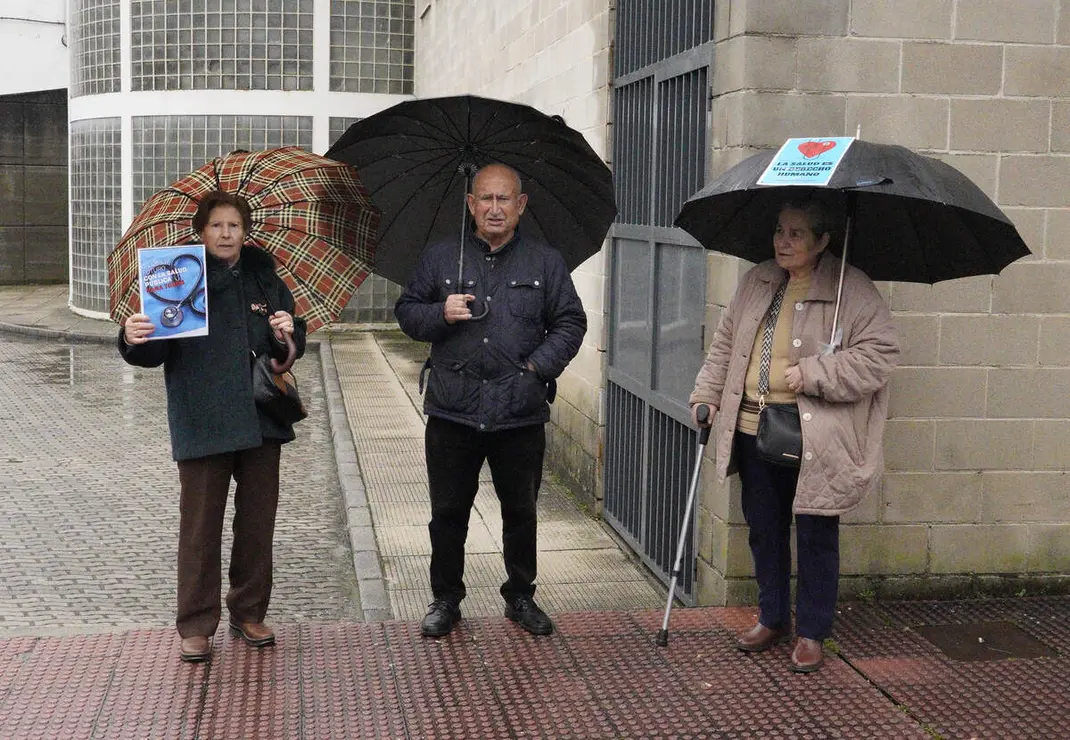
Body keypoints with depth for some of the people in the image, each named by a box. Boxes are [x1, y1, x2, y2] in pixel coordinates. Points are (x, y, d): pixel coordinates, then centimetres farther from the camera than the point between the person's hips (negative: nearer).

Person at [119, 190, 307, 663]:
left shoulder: (265, 278, 7)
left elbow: (291, 348, 14)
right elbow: (153, 353, -7)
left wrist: (286, 336, -8)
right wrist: (134, 340, -28)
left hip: (261, 422, 3)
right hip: (201, 425, -3)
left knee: (258, 522, 10)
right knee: (200, 527, 2)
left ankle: (249, 613, 26)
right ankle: (196, 627, 13)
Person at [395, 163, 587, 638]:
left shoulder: (545, 262, 6)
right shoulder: (439, 259, 7)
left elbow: (570, 322, 7)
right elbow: (406, 312, 10)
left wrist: (540, 366, -7)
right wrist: (440, 314, -10)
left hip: (520, 415, 0)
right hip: (452, 411, 0)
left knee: (521, 513, 11)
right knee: (448, 513, 8)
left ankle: (521, 597, 29)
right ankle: (445, 599, 24)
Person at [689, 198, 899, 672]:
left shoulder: (851, 290, -8)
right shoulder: (756, 282, 10)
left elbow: (879, 353, -14)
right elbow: (725, 345, 17)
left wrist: (812, 374, -19)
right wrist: (707, 395, 8)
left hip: (815, 438, -5)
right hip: (755, 431, 6)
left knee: (815, 535, 4)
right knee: (764, 528, 15)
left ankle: (811, 633, 19)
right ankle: (772, 618, 33)